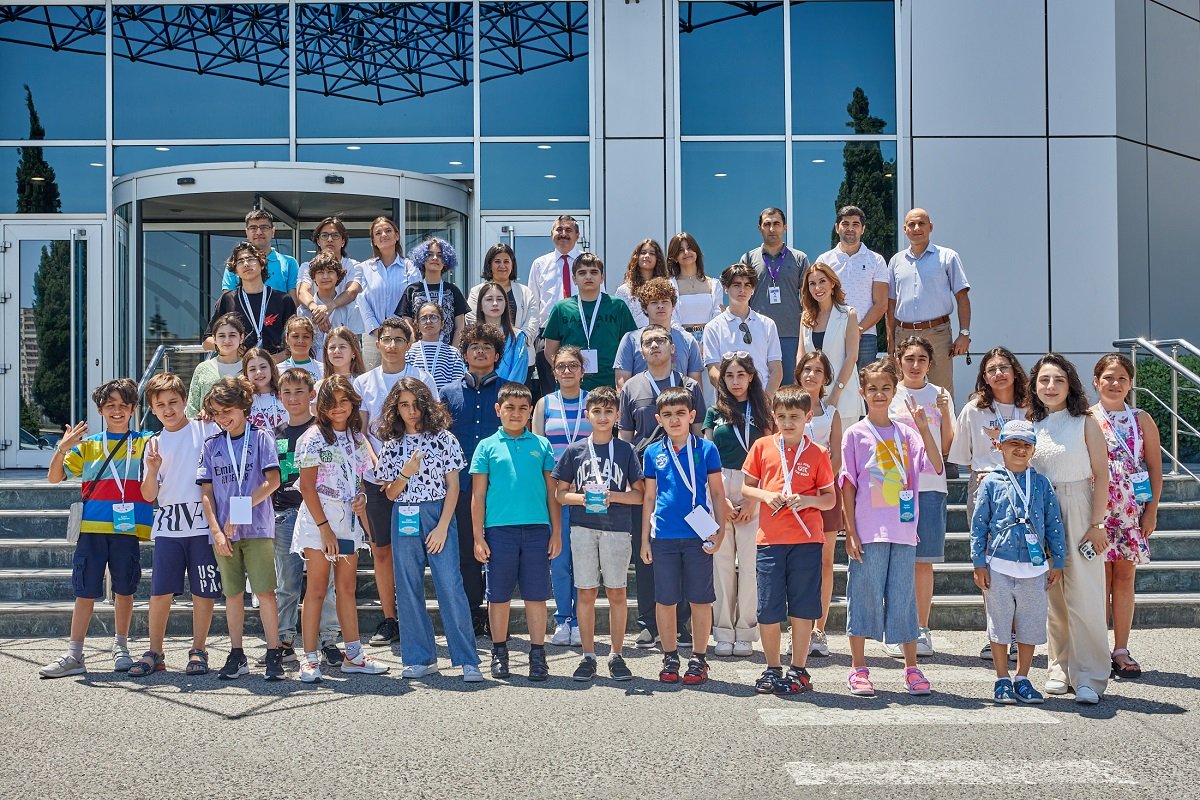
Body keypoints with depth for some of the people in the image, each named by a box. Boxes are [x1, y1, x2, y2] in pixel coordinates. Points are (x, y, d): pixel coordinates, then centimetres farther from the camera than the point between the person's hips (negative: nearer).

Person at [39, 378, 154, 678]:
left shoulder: (145, 442, 7)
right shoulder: (87, 445, 9)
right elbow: (54, 477, 5)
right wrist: (62, 449, -12)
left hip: (127, 528, -1)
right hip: (92, 528, 1)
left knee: (124, 589, 7)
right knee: (85, 591, 2)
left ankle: (121, 647, 22)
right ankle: (73, 655, 6)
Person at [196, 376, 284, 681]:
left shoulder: (261, 438, 1)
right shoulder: (211, 445, 10)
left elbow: (272, 481, -8)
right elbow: (206, 492, 7)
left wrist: (240, 512, -13)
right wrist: (216, 531, -4)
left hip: (257, 528, -3)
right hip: (222, 532, 3)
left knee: (265, 592, -6)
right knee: (233, 595, 9)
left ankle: (274, 655, 0)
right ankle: (237, 656, 17)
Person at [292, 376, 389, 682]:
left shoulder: (357, 437, 11)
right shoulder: (314, 437, -7)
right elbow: (307, 486, -11)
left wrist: (361, 498, -2)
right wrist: (325, 528, -15)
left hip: (348, 521, 6)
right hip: (318, 521, -6)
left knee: (348, 588, 10)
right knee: (317, 590, -3)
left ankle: (354, 655, 16)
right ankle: (310, 658, 3)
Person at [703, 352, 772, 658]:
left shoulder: (760, 412, 8)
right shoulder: (715, 413, 10)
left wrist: (753, 500, -6)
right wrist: (721, 499, -4)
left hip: (753, 493, -1)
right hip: (718, 491, 1)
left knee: (750, 562, -3)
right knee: (722, 562, 2)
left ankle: (745, 632, 6)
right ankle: (723, 632, 10)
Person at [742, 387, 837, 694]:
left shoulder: (817, 454, 4)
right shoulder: (762, 447, 6)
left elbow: (831, 499, 6)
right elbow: (746, 487, 11)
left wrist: (808, 500, -13)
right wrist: (765, 495, -9)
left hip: (806, 540, -1)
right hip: (770, 539, 1)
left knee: (802, 608, 3)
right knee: (768, 609, 4)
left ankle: (798, 670, 15)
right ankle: (772, 669, 18)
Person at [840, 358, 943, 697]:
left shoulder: (906, 433, 8)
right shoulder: (855, 434, 1)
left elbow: (936, 466, -4)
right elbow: (848, 485, -1)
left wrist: (923, 428, -14)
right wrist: (851, 533, -6)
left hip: (903, 531, 2)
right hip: (868, 532, -2)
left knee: (903, 598, 8)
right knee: (864, 596, 2)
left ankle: (912, 668, 19)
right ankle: (858, 669, 13)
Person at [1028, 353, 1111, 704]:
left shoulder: (1085, 423, -2)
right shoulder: (1030, 426, 8)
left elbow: (1101, 474, -5)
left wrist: (1097, 524, -10)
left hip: (1078, 511, -3)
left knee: (1084, 595, -6)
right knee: (1052, 596, 8)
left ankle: (1089, 678, -1)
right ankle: (1060, 668, 20)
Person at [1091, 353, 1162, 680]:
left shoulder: (1141, 420, 6)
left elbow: (1155, 467, 6)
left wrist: (1152, 510, -2)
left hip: (1132, 509, 2)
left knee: (1124, 577, 5)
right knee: (1100, 578, 1)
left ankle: (1121, 650, 12)